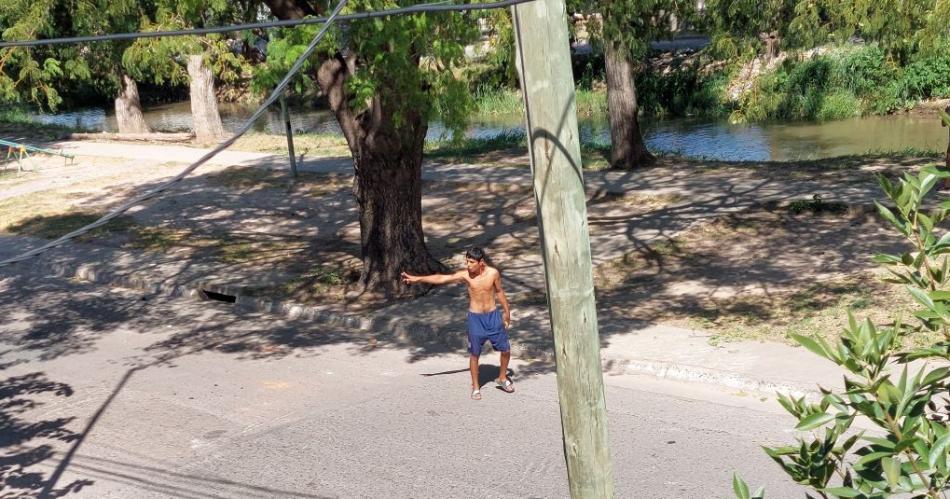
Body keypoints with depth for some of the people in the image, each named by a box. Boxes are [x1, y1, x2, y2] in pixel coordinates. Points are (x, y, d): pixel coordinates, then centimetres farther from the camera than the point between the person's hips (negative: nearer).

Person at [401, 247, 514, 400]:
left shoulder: (493, 273, -11)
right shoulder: (465, 275, -13)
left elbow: (499, 292, 4)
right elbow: (441, 278, -16)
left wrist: (507, 312, 11)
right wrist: (417, 279, -22)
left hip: (493, 316, 1)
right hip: (475, 318, -1)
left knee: (506, 349, 7)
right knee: (474, 354, 5)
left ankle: (502, 378, 31)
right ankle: (475, 387, 20)